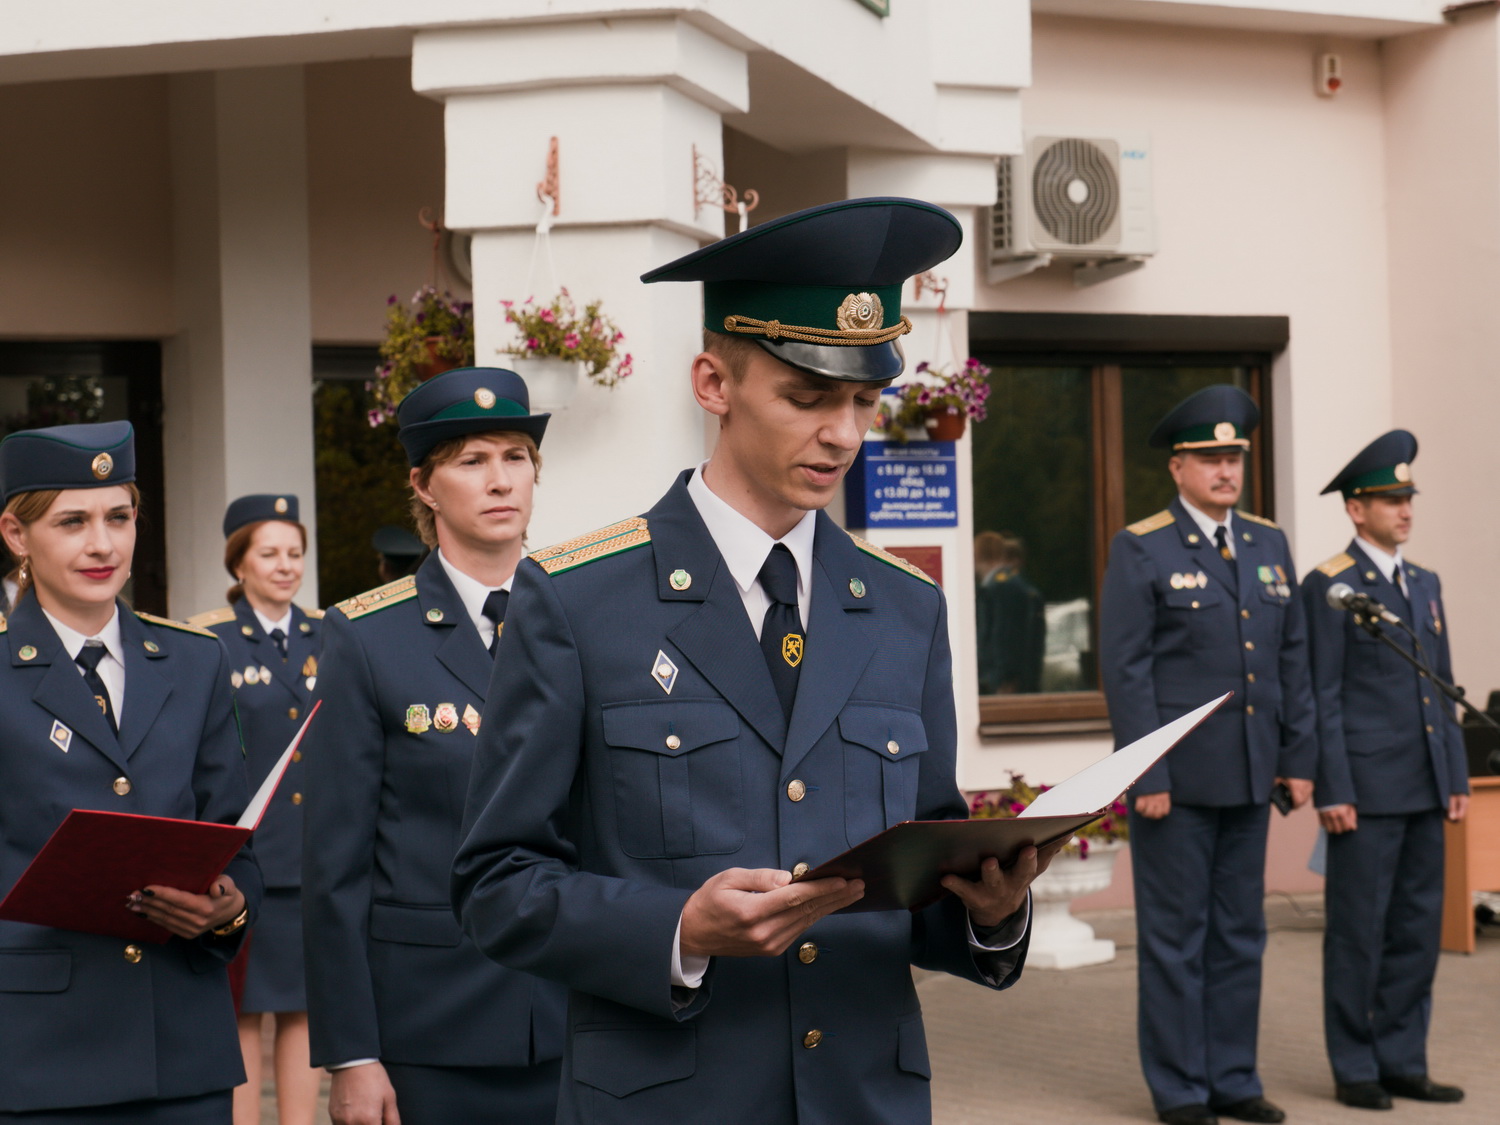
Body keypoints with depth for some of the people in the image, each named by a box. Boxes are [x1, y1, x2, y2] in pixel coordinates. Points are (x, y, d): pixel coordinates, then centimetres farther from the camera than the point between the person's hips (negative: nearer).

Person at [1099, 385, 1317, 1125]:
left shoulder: (1268, 545, 11)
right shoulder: (1141, 550, -6)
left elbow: (1291, 659, 12)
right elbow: (1125, 669, -10)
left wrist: (1300, 758, 6)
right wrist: (1146, 777, -15)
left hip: (1247, 778, 6)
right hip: (1176, 777, -5)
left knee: (1239, 933, 10)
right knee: (1175, 935, 1)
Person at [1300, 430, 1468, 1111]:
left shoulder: (1424, 584, 15)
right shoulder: (1328, 588, -6)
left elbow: (1440, 691, 17)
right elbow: (1322, 698, -9)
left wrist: (1457, 777, 12)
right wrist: (1332, 792, -14)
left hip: (1423, 791, 7)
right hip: (1366, 788, -7)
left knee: (1418, 928, 9)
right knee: (1358, 930, -1)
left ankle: (1402, 1062, 17)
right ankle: (1354, 1070, 7)